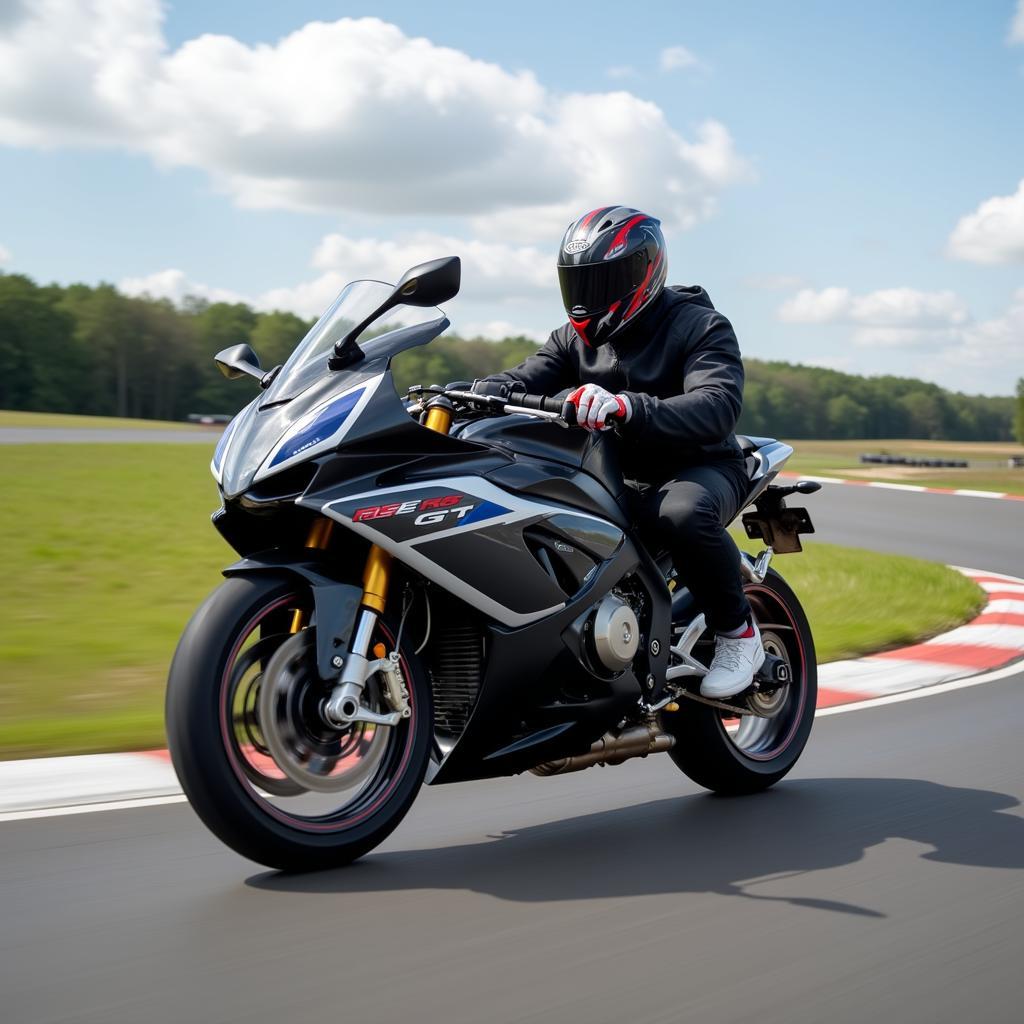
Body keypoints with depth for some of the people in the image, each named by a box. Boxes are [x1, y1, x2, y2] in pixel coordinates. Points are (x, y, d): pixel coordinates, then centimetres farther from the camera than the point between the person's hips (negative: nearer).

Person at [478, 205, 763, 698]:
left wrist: (627, 408, -47)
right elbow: (521, 380, -3)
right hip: (615, 473, 6)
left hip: (700, 466, -6)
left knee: (681, 514, -40)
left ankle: (738, 633, -16)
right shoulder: (576, 337, 10)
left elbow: (717, 407, -29)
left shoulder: (701, 326, -10)